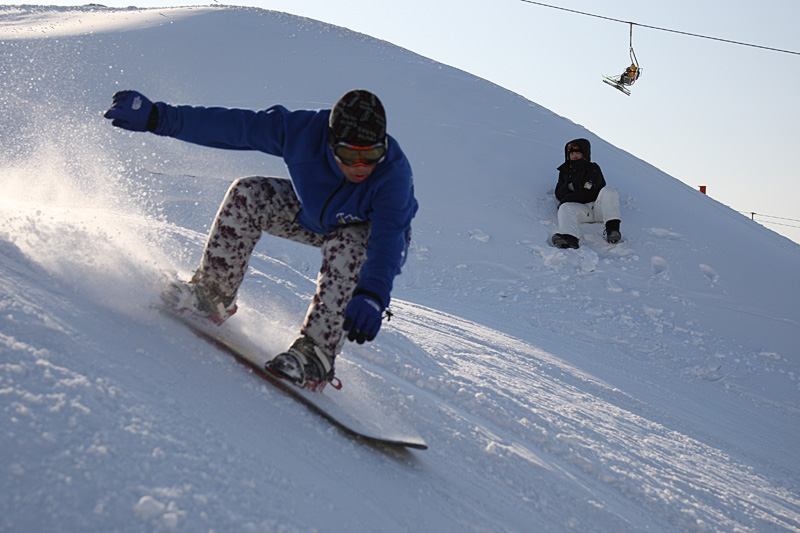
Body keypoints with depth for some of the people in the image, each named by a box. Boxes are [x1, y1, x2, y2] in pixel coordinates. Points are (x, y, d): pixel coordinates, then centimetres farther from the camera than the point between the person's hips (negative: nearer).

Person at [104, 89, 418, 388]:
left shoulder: (394, 172, -39)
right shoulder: (304, 131, -31)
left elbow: (389, 237, -50)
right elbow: (229, 126, -25)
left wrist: (372, 294, -68)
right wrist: (158, 117, -25)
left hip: (374, 229, -3)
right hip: (313, 212, 3)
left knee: (346, 245, -37)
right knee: (248, 193, -17)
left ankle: (317, 352, -31)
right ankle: (212, 293, -7)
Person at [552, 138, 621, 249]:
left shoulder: (593, 168, 13)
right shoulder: (565, 171, 28)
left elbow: (588, 192, -3)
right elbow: (559, 193, 22)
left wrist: (568, 199, -7)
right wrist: (568, 187, 0)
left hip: (598, 207, -2)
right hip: (581, 209, 2)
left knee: (608, 191, -28)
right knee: (565, 208, -29)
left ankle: (612, 228, -41)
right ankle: (570, 239, -57)